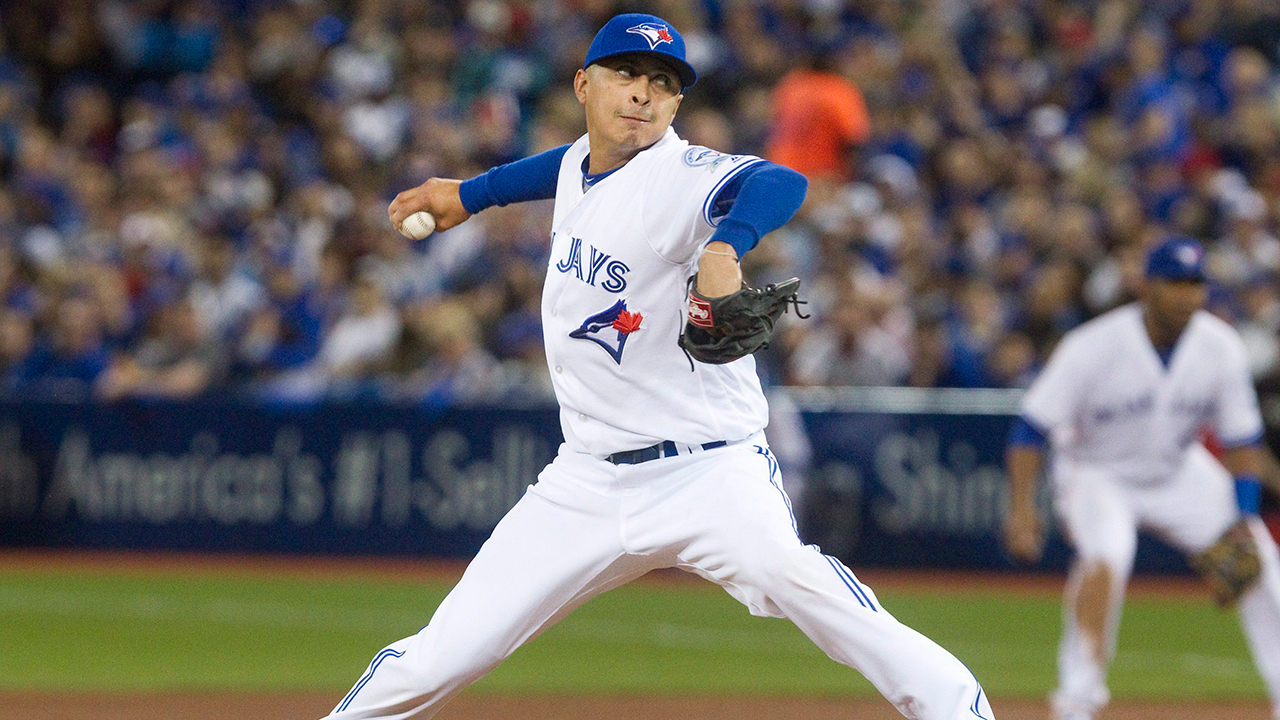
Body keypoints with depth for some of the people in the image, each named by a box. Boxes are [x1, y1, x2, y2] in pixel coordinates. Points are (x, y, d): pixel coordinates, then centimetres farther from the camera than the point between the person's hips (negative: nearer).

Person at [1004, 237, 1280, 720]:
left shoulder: (1220, 348, -16)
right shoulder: (1093, 348, -28)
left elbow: (1241, 439, -5)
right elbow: (1032, 426, -23)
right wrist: (1022, 507, -33)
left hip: (1178, 472, 5)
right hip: (1095, 475, -5)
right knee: (1107, 555, -34)